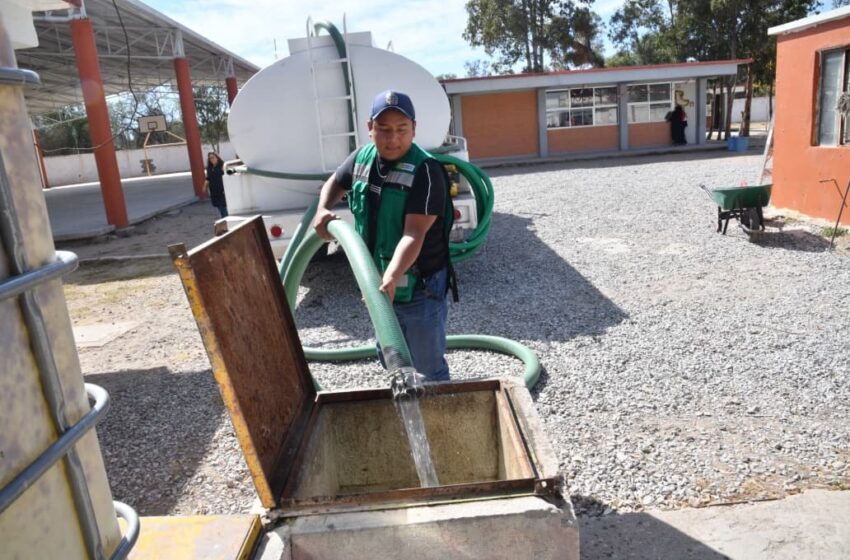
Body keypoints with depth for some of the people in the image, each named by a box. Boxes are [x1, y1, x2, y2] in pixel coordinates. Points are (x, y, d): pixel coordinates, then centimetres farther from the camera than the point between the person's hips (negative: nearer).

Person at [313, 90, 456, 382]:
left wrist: (391, 279, -44)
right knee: (389, 360, 25)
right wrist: (323, 209, -1)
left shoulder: (425, 170, -22)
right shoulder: (362, 157, -1)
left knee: (429, 369, 6)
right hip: (380, 284, 7)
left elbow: (414, 235, -30)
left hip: (420, 287, -7)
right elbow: (336, 183, 20)